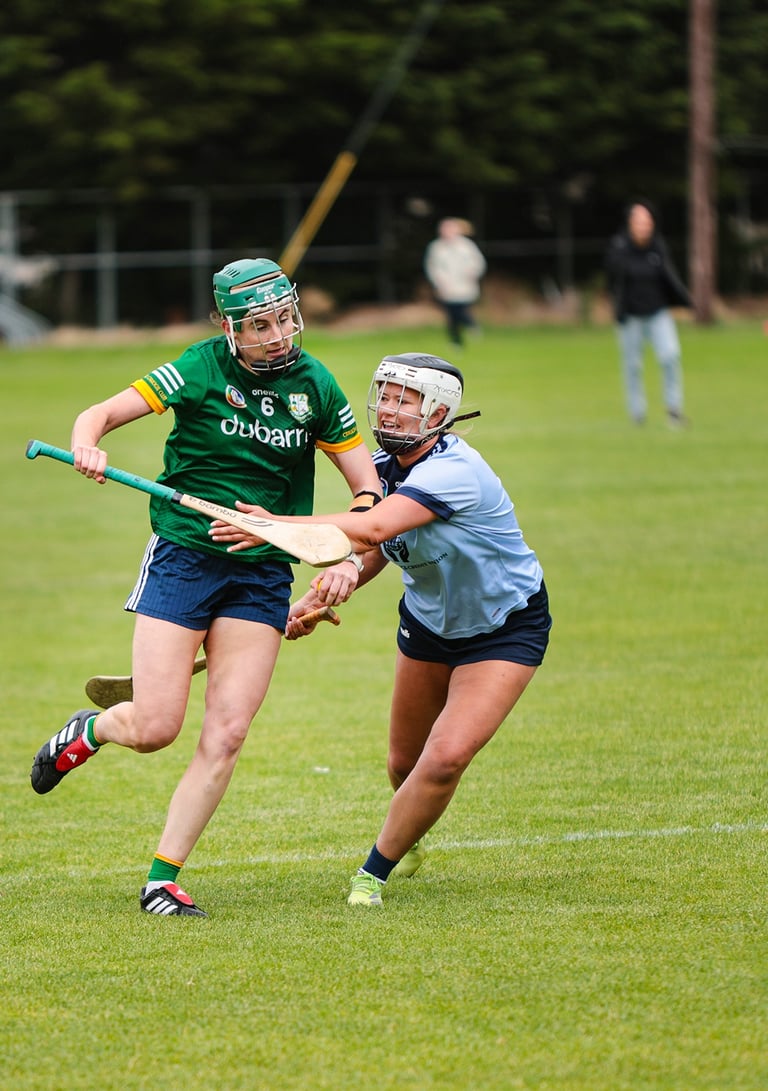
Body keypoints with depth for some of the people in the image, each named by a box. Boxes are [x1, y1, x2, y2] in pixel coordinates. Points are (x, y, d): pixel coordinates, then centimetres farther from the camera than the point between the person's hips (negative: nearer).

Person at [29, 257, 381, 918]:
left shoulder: (314, 385, 1)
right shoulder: (201, 369, -8)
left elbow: (367, 486, 6)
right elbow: (99, 415, -10)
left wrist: (348, 559, -10)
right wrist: (88, 445, -34)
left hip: (264, 574, 3)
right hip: (183, 558, -3)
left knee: (226, 737, -8)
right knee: (153, 729, -9)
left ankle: (163, 881, 1)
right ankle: (87, 731, 27)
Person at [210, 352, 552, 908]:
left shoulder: (454, 471, -35)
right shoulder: (384, 466, -10)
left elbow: (372, 529, -48)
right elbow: (374, 549, 6)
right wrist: (319, 596, -11)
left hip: (506, 627, -7)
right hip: (429, 622, 7)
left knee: (445, 758, -20)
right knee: (405, 763, 15)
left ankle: (374, 871, -3)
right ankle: (407, 843, 47)